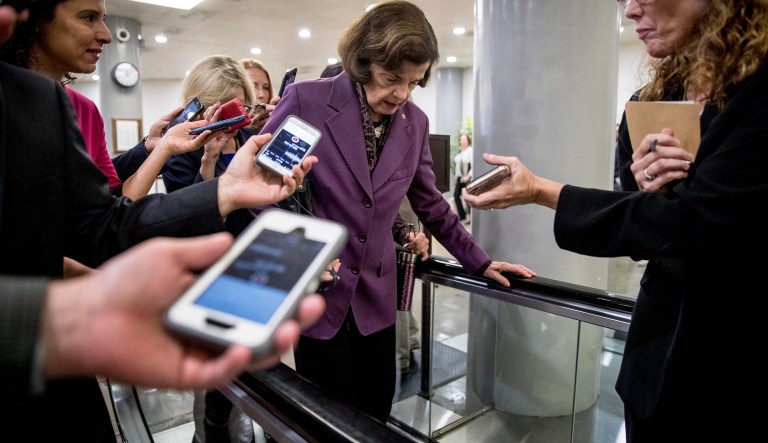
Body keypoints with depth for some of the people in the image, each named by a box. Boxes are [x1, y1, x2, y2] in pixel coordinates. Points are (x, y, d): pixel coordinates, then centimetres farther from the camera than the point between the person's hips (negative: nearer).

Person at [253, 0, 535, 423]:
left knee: (375, 418, 15)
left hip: (375, 298, 4)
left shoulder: (415, 123, 2)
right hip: (316, 293, -3)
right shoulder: (306, 100, -11)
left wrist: (480, 262, 10)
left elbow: (431, 205, 11)